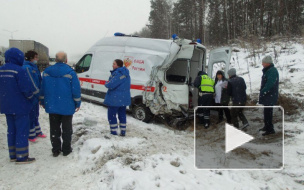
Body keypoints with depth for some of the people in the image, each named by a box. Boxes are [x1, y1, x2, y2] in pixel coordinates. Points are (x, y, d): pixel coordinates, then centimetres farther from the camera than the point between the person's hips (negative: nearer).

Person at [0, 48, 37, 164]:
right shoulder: (19, 70, -19)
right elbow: (27, 88, -20)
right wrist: (34, 97, -2)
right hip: (20, 106, -8)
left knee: (11, 130, 15)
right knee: (22, 130, 1)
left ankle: (13, 155, 23)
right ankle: (21, 157, 6)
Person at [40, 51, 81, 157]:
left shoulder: (47, 72, 0)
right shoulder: (70, 73, -12)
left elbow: (43, 88, 7)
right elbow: (76, 90, -11)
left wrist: (42, 101, 19)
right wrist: (77, 103, 0)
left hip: (52, 106, 3)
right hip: (67, 107, -3)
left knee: (54, 128, 13)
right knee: (66, 128, 10)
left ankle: (55, 150, 20)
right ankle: (66, 149, 17)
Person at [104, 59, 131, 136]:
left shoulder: (118, 74, -22)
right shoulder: (125, 74, 11)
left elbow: (111, 85, -26)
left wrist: (107, 83, -2)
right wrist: (109, 83, 6)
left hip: (115, 99, -9)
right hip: (124, 98, 10)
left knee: (112, 115, 3)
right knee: (122, 115, 17)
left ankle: (114, 132, 8)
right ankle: (123, 132, 24)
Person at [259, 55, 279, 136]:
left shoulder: (272, 71, -17)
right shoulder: (267, 70, 15)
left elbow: (270, 84, -27)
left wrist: (263, 92, -22)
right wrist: (262, 92, 15)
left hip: (270, 96, -10)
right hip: (267, 96, 10)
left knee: (268, 112, -6)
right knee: (266, 111, 18)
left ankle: (270, 129, 0)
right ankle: (267, 126, 30)